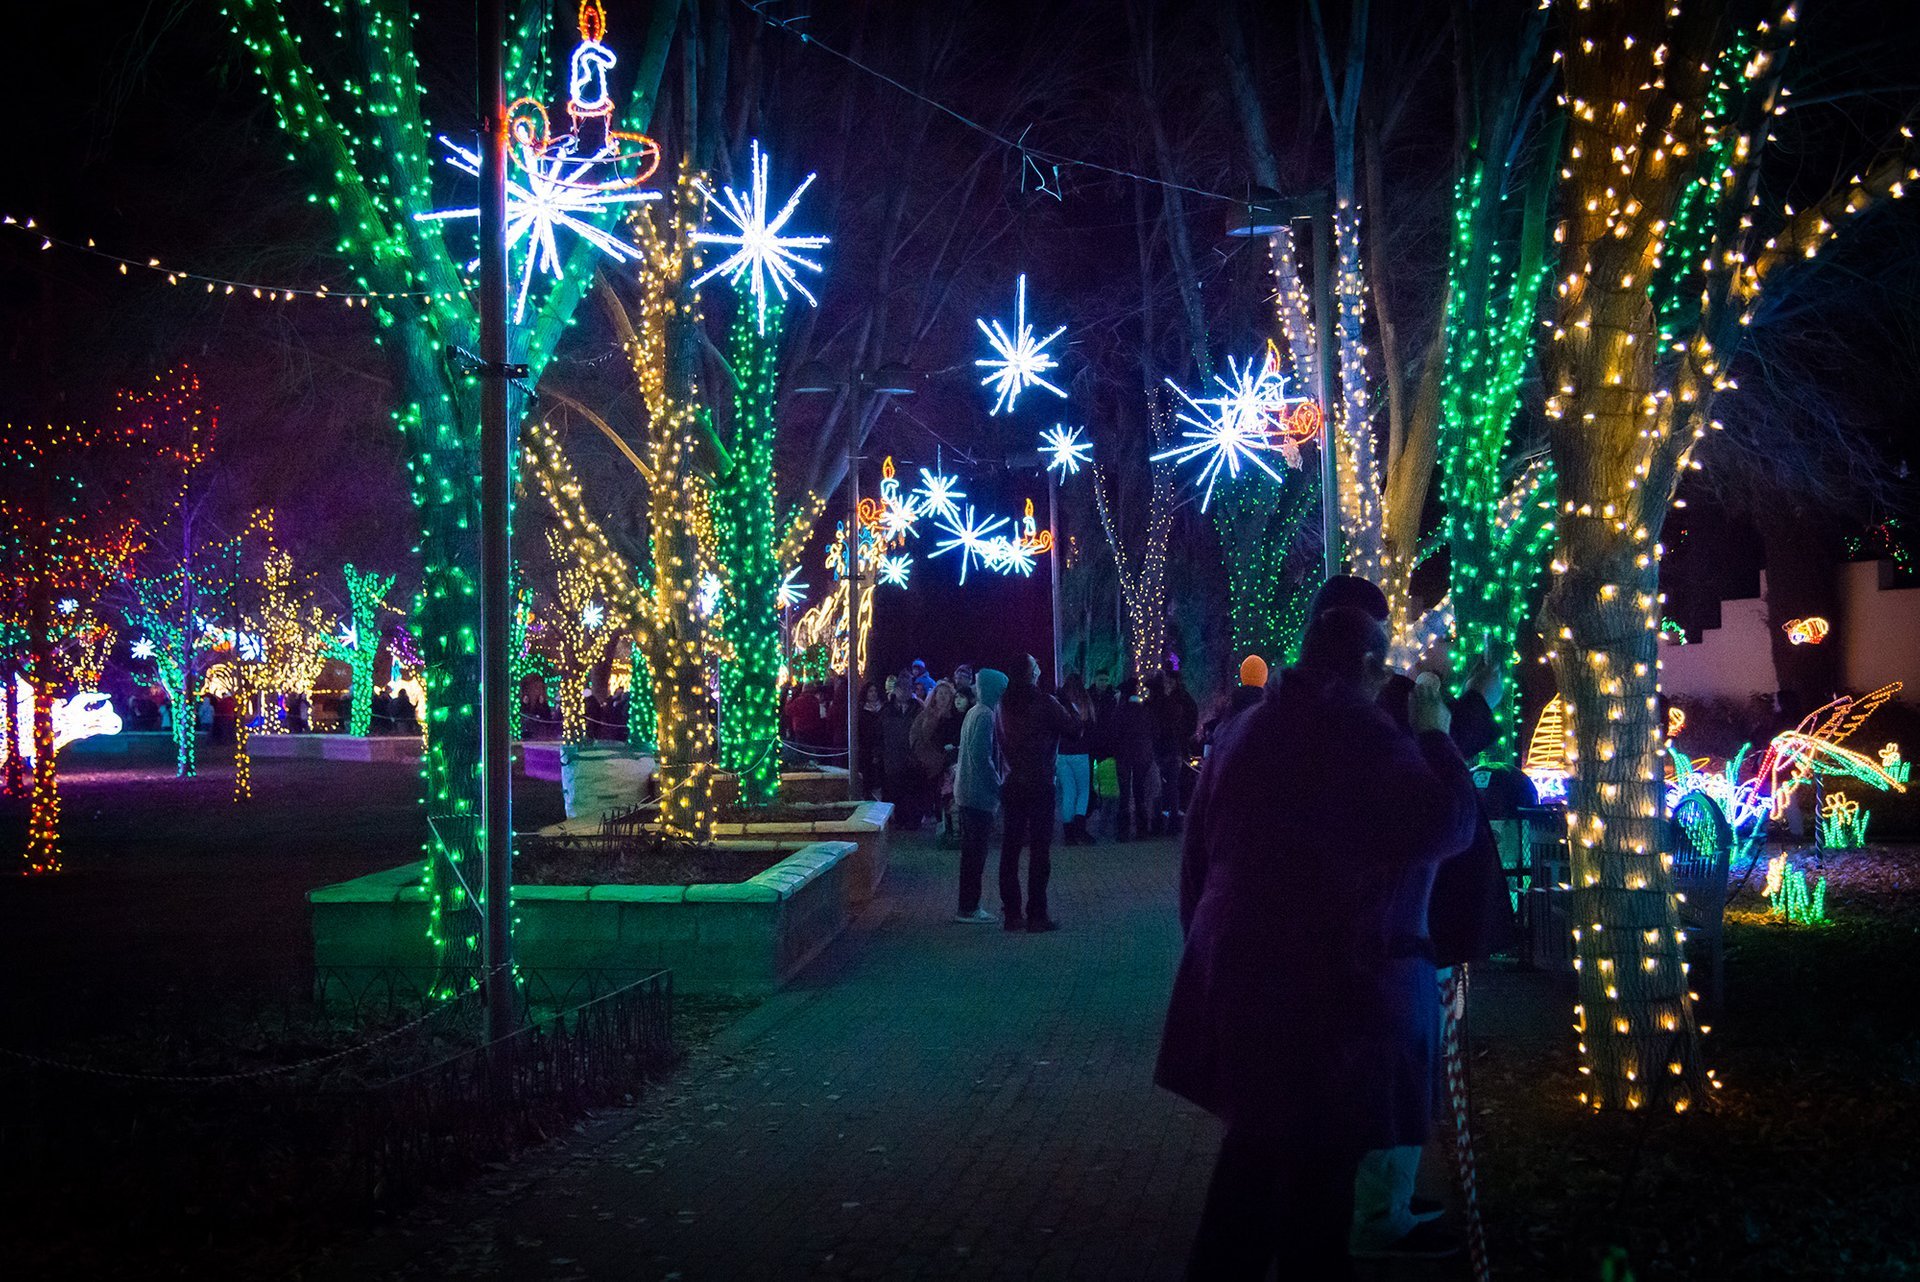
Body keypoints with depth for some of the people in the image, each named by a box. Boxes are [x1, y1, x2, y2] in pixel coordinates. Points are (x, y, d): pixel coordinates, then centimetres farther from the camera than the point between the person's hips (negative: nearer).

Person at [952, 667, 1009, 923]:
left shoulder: (974, 712, 15)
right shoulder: (985, 715, -16)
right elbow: (981, 756, -22)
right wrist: (998, 787, -16)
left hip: (966, 792, 10)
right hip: (979, 794, -10)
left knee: (972, 851, 13)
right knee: (975, 853, -5)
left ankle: (968, 907, 18)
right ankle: (969, 909, -2)